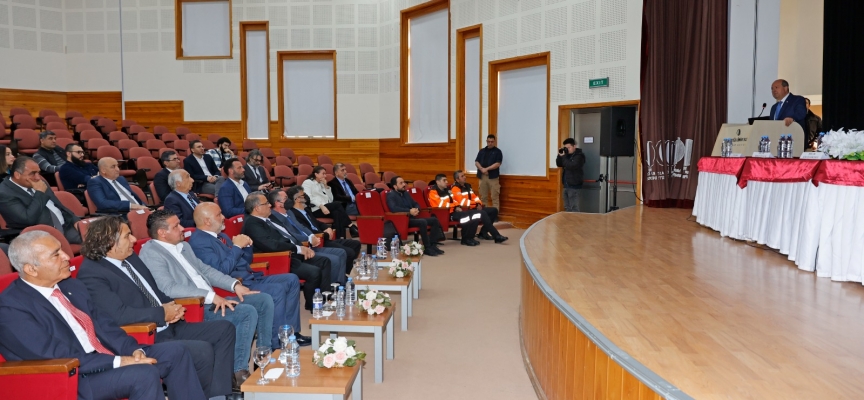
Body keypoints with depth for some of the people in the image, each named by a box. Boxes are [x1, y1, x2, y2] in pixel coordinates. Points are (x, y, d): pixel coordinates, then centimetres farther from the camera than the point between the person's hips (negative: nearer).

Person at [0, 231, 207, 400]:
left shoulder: (72, 287, 13)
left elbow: (105, 327, 12)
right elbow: (56, 356, -19)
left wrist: (134, 350, -7)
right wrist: (118, 361, -21)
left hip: (106, 362, 8)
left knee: (175, 352, -5)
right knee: (144, 374, -29)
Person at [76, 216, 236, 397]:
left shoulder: (131, 257, 11)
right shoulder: (91, 273, -15)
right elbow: (119, 314, -25)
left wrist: (172, 307, 0)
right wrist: (163, 313, -16)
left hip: (169, 327, 10)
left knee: (224, 329, 1)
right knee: (203, 351, -26)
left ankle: (218, 393, -3)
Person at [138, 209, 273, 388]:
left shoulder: (184, 246, 15)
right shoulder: (151, 253, -12)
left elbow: (205, 269, 21)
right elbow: (169, 289, -23)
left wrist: (235, 284, 6)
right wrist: (211, 296, -26)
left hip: (210, 300, 9)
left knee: (264, 300, 1)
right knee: (248, 312, -26)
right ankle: (238, 372, -17)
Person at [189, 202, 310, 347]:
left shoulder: (220, 235, 15)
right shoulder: (199, 242, -13)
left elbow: (246, 261, 20)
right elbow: (221, 271, -23)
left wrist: (246, 245, 0)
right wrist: (236, 246, -17)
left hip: (249, 278, 10)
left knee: (292, 280, 3)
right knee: (277, 290, -26)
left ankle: (290, 331, 5)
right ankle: (277, 342, -13)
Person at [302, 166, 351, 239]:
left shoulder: (321, 184, 25)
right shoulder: (308, 182, 5)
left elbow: (330, 200, 18)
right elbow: (309, 198, -12)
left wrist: (326, 186, 9)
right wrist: (321, 206, -25)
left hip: (325, 208, 6)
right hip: (315, 210, -6)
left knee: (337, 213, -27)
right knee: (337, 205, -26)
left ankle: (340, 238, -37)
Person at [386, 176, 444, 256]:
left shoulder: (405, 193, 20)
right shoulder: (391, 195, -5)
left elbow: (416, 204, 24)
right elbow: (393, 208, -22)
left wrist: (416, 209, -2)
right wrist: (409, 211, -23)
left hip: (412, 218, 9)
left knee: (434, 220, -5)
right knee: (423, 222, -32)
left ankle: (433, 245, -7)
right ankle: (427, 248, -24)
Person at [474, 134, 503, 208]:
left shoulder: (497, 151, 2)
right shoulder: (482, 151, 15)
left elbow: (497, 164, -8)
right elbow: (476, 162, 8)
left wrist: (486, 169, -14)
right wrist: (482, 169, -11)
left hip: (493, 176, -4)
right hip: (482, 176, 4)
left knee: (495, 197, -5)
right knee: (483, 197, 8)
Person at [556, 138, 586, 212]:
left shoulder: (579, 156, -10)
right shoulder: (567, 155, 11)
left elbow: (571, 166, -23)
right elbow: (559, 164, 13)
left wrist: (563, 156, -18)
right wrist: (560, 155, -3)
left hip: (574, 185, -8)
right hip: (566, 185, 8)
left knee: (574, 208, -7)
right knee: (567, 208, 14)